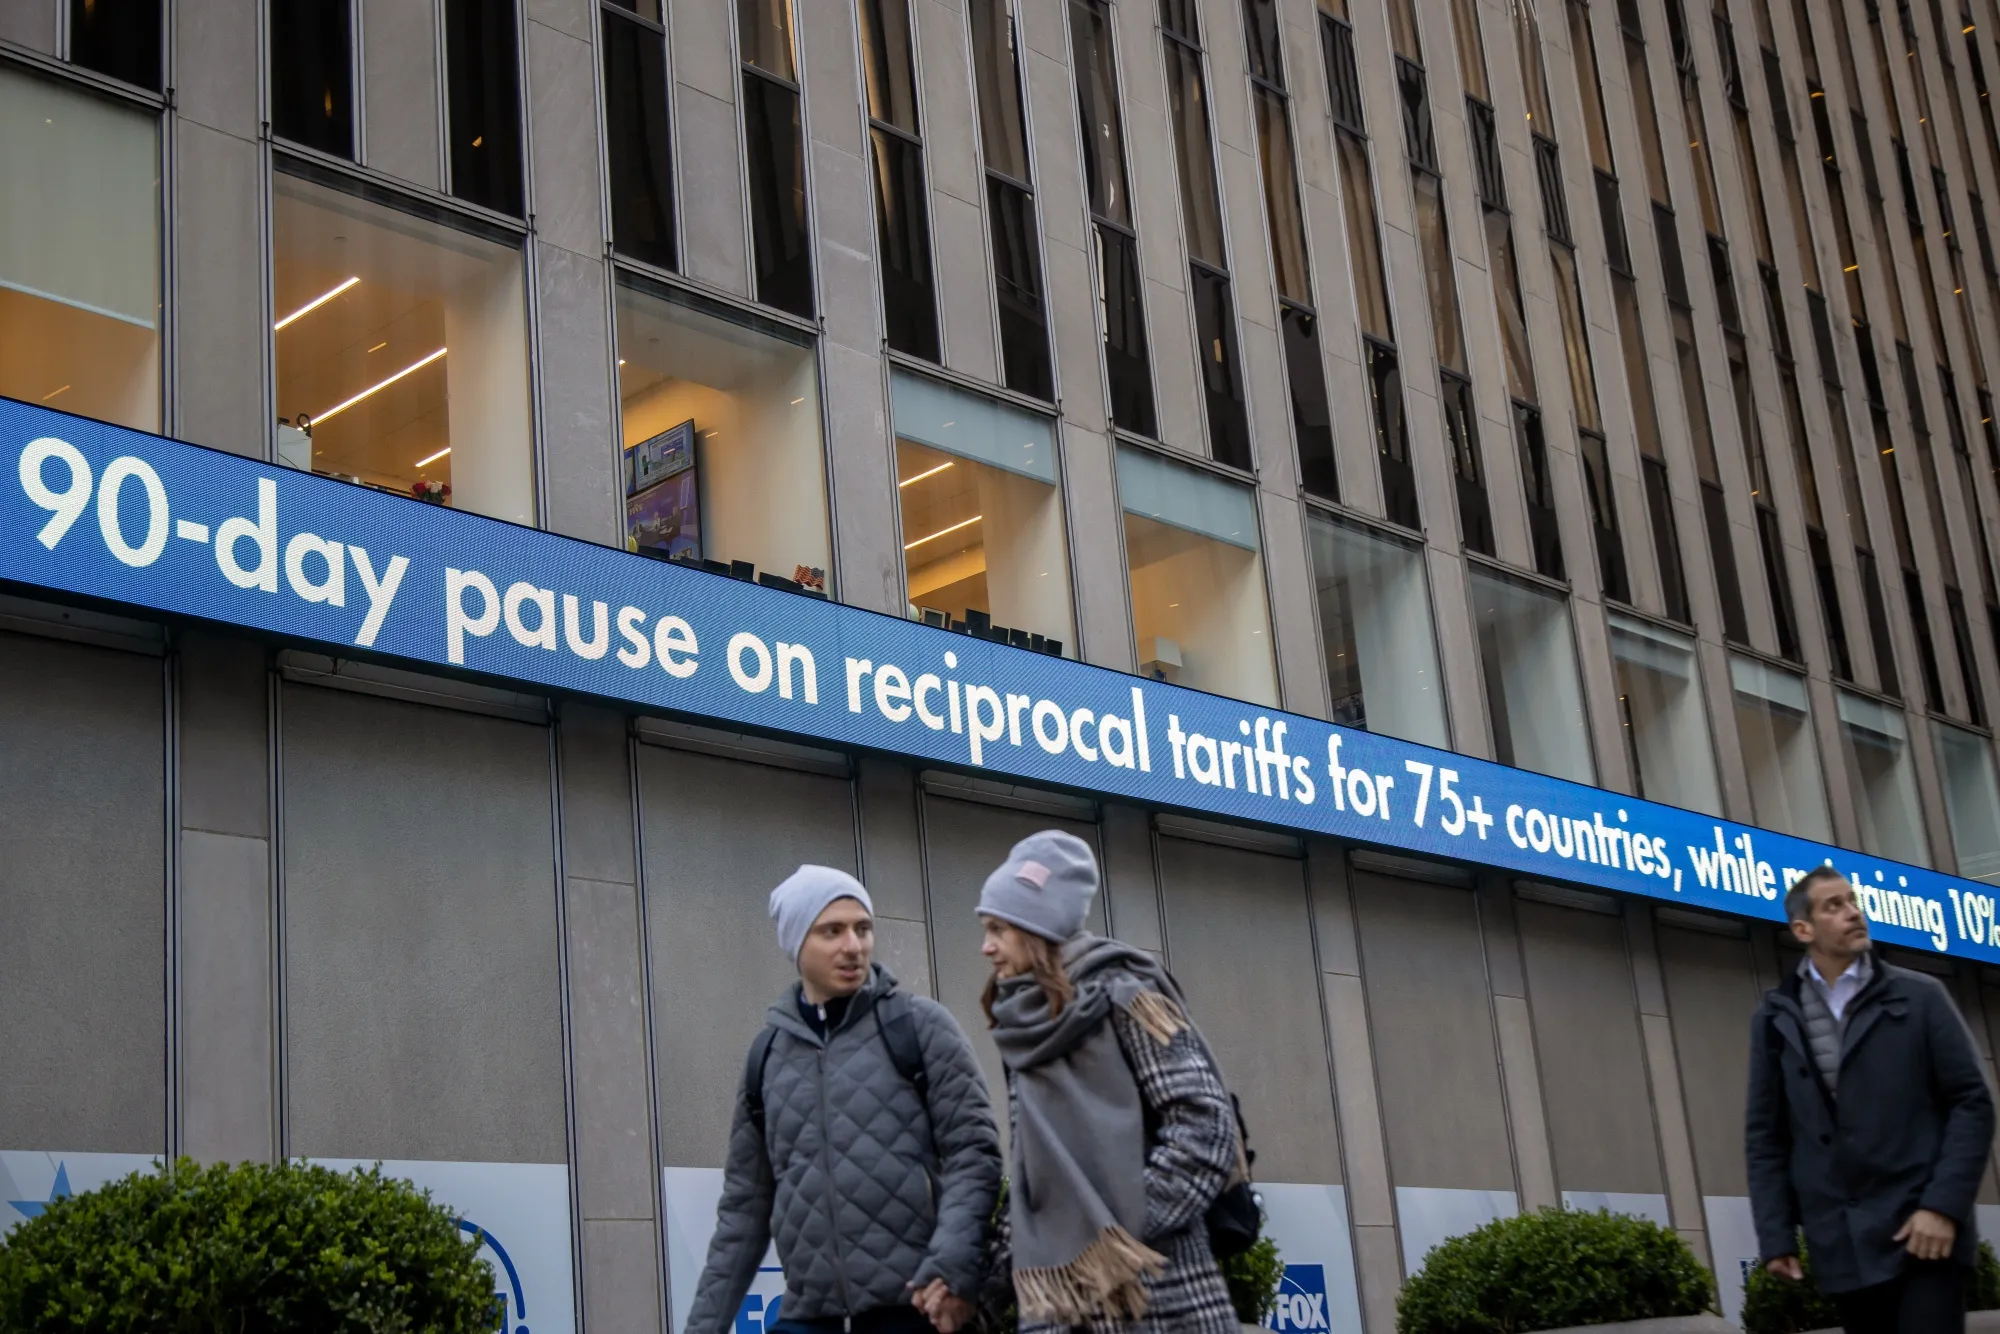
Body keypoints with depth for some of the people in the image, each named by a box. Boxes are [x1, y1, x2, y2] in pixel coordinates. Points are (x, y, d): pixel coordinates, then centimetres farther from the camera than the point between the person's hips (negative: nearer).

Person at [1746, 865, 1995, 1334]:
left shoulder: (1920, 997, 5)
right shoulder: (1775, 1020, 10)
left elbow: (1971, 1103, 1)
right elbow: (1765, 1135, 10)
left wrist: (1944, 1206, -10)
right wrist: (1775, 1235, 2)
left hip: (1922, 1229, -2)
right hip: (1842, 1245, 2)